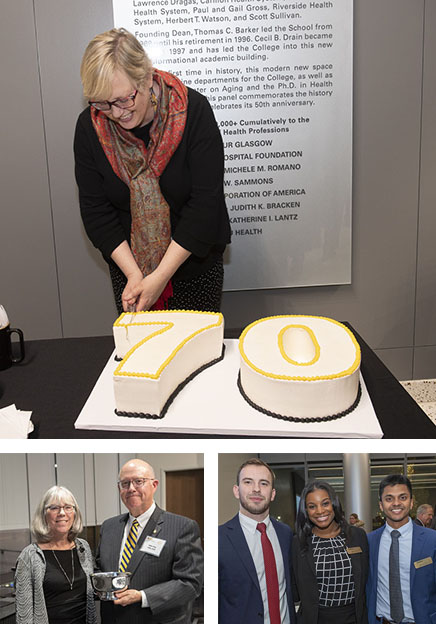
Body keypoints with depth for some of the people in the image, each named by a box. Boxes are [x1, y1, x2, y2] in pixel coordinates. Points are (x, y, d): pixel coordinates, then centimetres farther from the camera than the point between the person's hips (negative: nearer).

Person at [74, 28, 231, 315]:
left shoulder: (193, 110, -18)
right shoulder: (89, 126, -10)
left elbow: (206, 200, -21)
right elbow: (96, 209, -7)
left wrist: (161, 276, -24)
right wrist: (133, 274, -19)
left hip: (195, 258, -2)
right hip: (128, 263, 2)